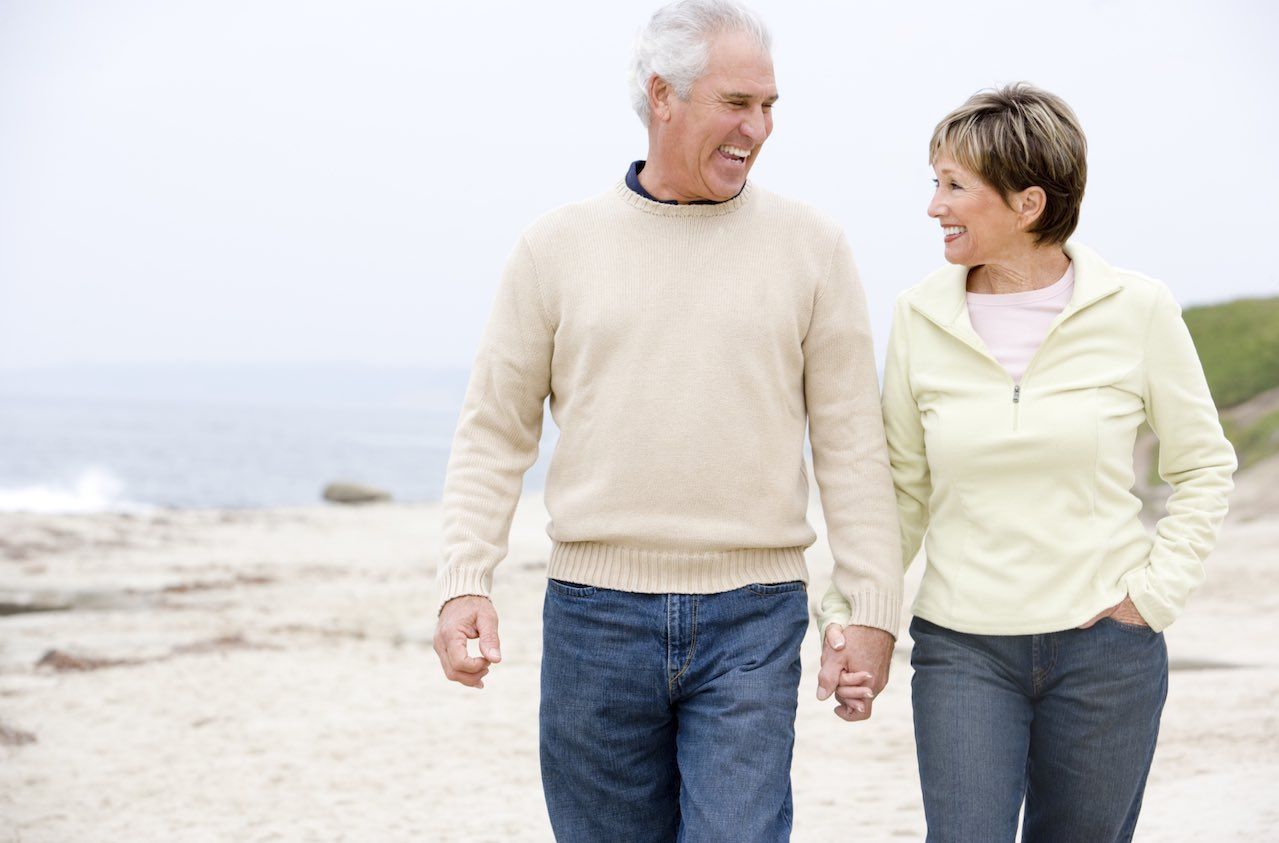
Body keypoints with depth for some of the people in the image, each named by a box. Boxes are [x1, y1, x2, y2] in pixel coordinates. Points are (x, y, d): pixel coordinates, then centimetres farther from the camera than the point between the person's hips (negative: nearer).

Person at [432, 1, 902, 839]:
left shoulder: (811, 245, 3)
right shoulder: (560, 245, 4)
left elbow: (852, 442, 3)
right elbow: (496, 433, 6)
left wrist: (873, 607, -2)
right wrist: (465, 583, -6)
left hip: (752, 619, -1)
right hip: (594, 612, 1)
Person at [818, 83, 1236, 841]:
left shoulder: (1136, 310, -4)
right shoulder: (922, 318, 0)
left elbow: (1204, 468, 7)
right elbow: (903, 488, 8)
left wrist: (1156, 594, -2)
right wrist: (847, 605, -2)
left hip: (1106, 647, 0)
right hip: (962, 648, 1)